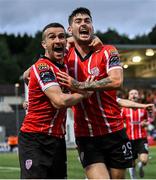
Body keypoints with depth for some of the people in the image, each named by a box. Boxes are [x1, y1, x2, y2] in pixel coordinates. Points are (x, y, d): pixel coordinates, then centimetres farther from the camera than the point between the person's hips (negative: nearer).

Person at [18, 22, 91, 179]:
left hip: (57, 140, 8)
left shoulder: (64, 66, 10)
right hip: (35, 140, -8)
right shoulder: (42, 67, -13)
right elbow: (60, 101, -25)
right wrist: (85, 93, -9)